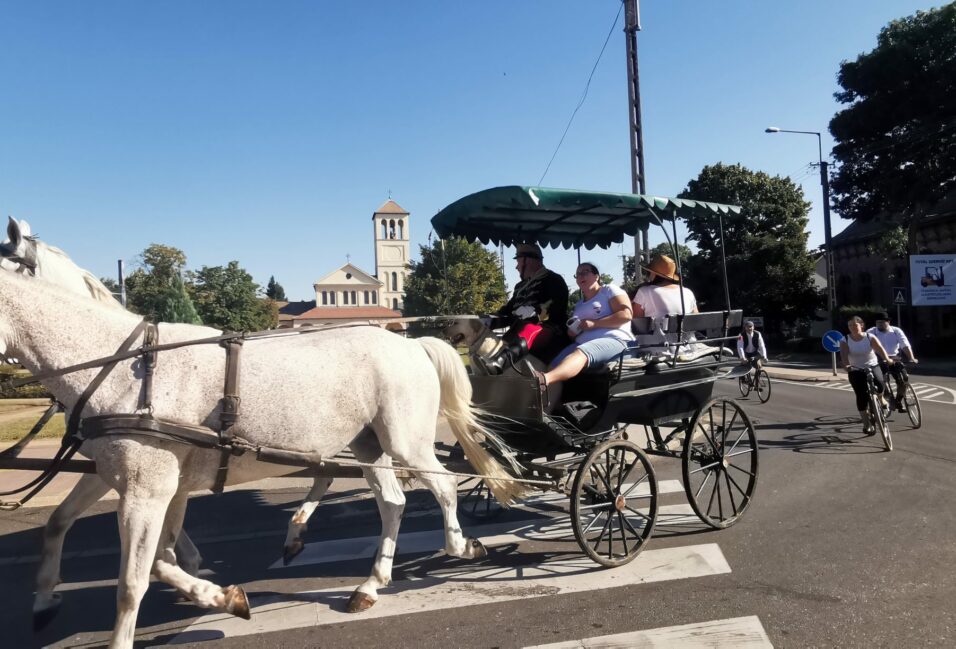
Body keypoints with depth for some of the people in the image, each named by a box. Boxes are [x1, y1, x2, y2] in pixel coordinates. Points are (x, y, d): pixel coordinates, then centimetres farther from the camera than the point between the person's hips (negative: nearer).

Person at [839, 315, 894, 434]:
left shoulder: (870, 338, -5)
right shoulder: (845, 341, -7)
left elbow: (880, 349, -20)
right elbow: (844, 355, -22)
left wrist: (887, 359, -38)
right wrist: (846, 365, -41)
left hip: (872, 366, 0)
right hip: (855, 371, 0)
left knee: (879, 384, -28)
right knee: (861, 396, -5)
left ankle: (879, 400, 8)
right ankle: (867, 424, 6)